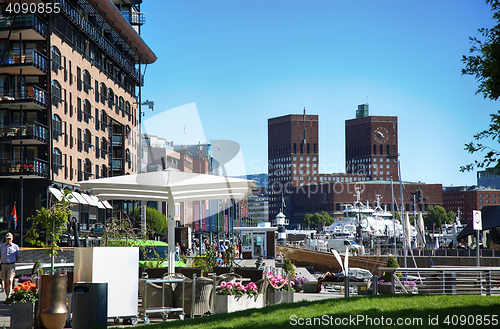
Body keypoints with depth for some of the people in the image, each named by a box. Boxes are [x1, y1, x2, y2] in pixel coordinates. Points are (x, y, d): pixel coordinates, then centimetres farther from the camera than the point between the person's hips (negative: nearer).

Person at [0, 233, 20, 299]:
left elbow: (18, 257, 11)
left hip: (11, 266, -2)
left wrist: (12, 262, 6)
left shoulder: (15, 246, 4)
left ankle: (8, 296, -16)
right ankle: (7, 295, 14)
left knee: (9, 280, -16)